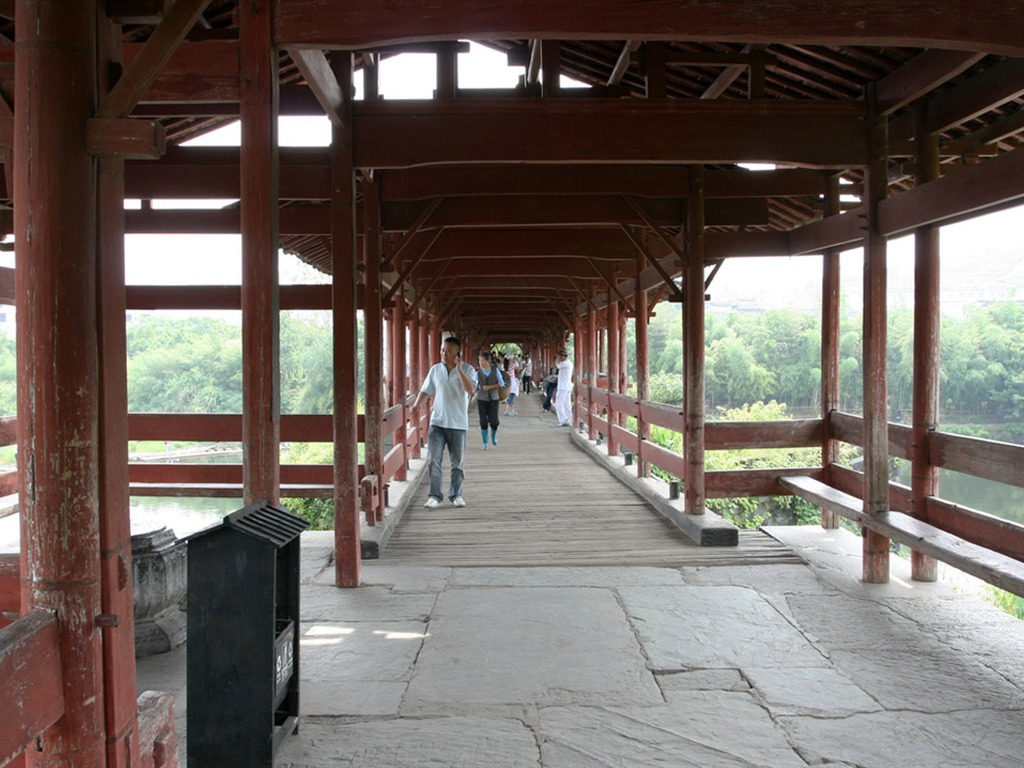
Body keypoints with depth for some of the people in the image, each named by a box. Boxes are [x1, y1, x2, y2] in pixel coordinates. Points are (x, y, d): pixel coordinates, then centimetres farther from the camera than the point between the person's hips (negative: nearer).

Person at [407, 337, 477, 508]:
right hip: (437, 423, 2)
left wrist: (459, 370, -24)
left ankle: (456, 495, 22)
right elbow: (426, 390, 14)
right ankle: (434, 496, 1)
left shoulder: (467, 370, -5)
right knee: (433, 460, -5)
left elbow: (471, 391, -20)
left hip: (458, 424, -2)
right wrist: (416, 404, 3)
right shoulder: (435, 369, 4)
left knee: (457, 463, 8)